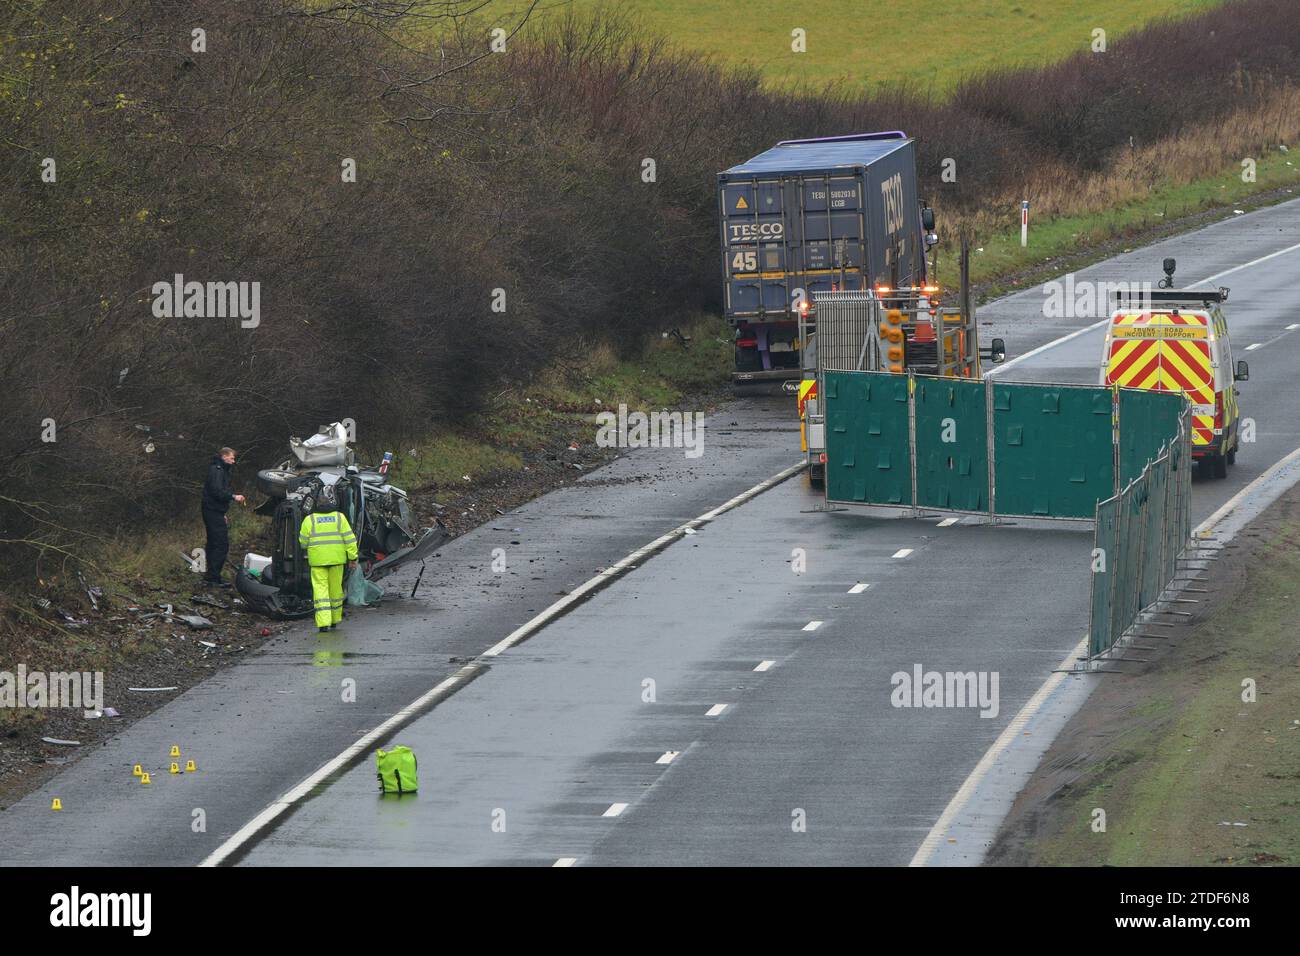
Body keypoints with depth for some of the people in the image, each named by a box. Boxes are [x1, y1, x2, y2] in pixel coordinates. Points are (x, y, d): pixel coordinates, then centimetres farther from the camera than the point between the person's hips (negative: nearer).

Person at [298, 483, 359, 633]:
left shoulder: (309, 519, -3)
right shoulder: (339, 517, -2)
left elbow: (303, 543, 1)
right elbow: (350, 539, -3)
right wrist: (353, 557, 3)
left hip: (317, 559, -1)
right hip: (336, 559, 1)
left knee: (320, 589, -2)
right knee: (336, 588, 15)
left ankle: (323, 623, -14)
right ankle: (335, 620, 28)